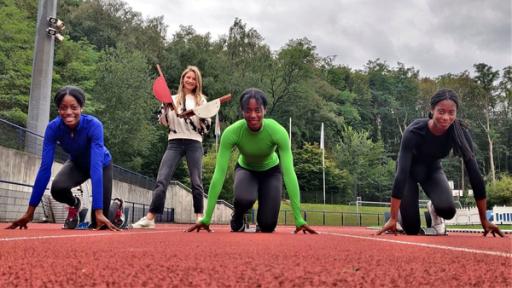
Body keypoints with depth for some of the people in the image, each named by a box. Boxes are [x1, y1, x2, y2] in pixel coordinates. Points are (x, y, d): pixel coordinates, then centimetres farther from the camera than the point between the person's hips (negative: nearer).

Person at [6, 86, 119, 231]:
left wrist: (99, 211, -51)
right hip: (77, 164, 2)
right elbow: (45, 167, -29)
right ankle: (74, 204, 6)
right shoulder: (53, 127, -28)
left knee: (100, 224, -8)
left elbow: (96, 166, -45)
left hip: (102, 165, -2)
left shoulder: (93, 125, -38)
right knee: (57, 189, -30)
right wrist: (30, 210, -32)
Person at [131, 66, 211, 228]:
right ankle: (149, 218, -9)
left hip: (194, 143, -1)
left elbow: (206, 127, 8)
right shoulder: (173, 99, 14)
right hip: (175, 143, 1)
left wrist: (204, 118, -12)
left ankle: (199, 217, 11)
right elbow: (164, 123, 8)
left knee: (196, 181, 0)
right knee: (161, 180, -8)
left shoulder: (201, 100, 11)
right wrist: (164, 107, -7)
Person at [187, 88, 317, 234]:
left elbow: (289, 173, -36)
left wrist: (299, 219, -40)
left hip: (271, 170, 0)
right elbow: (219, 173, -33)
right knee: (244, 199, -34)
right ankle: (237, 219, 4)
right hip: (245, 169, 0)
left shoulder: (278, 131, -35)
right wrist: (206, 218, -35)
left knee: (267, 226, -12)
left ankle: (262, 222, 27)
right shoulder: (231, 132, -34)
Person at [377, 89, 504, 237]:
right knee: (411, 229, -9)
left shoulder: (460, 133, -26)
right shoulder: (414, 132, -36)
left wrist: (484, 220, -24)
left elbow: (474, 172, -24)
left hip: (433, 169, 3)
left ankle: (433, 208, 10)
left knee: (447, 210, -27)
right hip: (411, 170, -2)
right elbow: (401, 173, -40)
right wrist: (393, 219, -43)